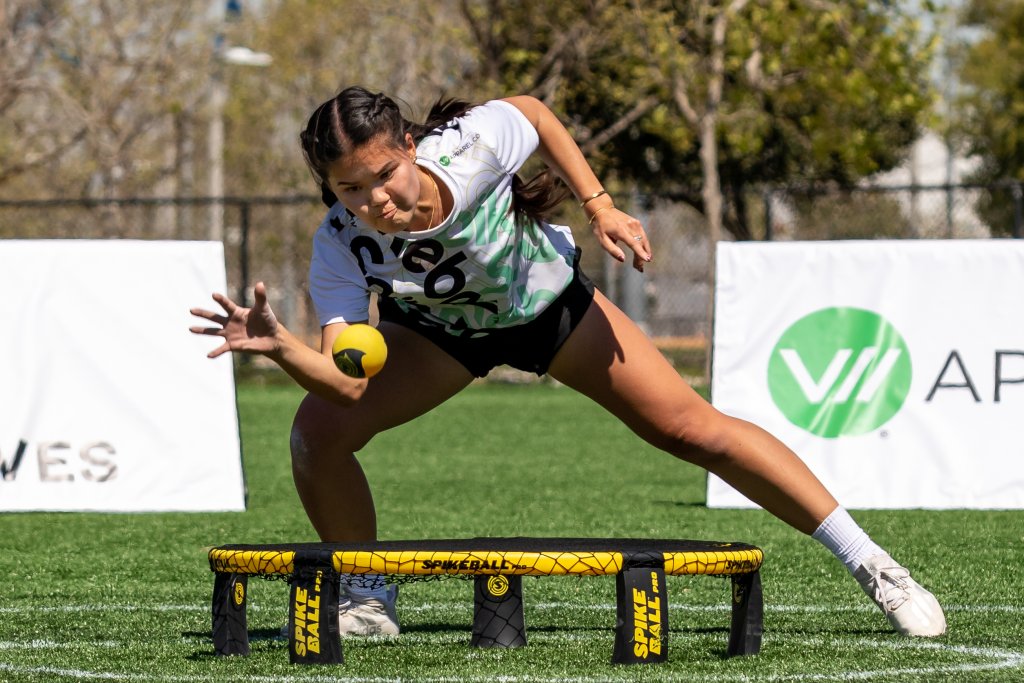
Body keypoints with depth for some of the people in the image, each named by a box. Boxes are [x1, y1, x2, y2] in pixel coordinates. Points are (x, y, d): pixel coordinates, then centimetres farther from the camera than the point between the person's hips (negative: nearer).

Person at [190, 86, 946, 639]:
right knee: (319, 431, -20)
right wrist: (281, 346, -58)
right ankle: (367, 595, 6)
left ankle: (869, 563, 0)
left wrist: (599, 205, -16)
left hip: (545, 295, -1)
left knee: (693, 429, -8)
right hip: (438, 329, 1)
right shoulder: (342, 247, -35)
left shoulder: (469, 143, -38)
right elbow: (348, 380, -40)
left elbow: (533, 111, -14)